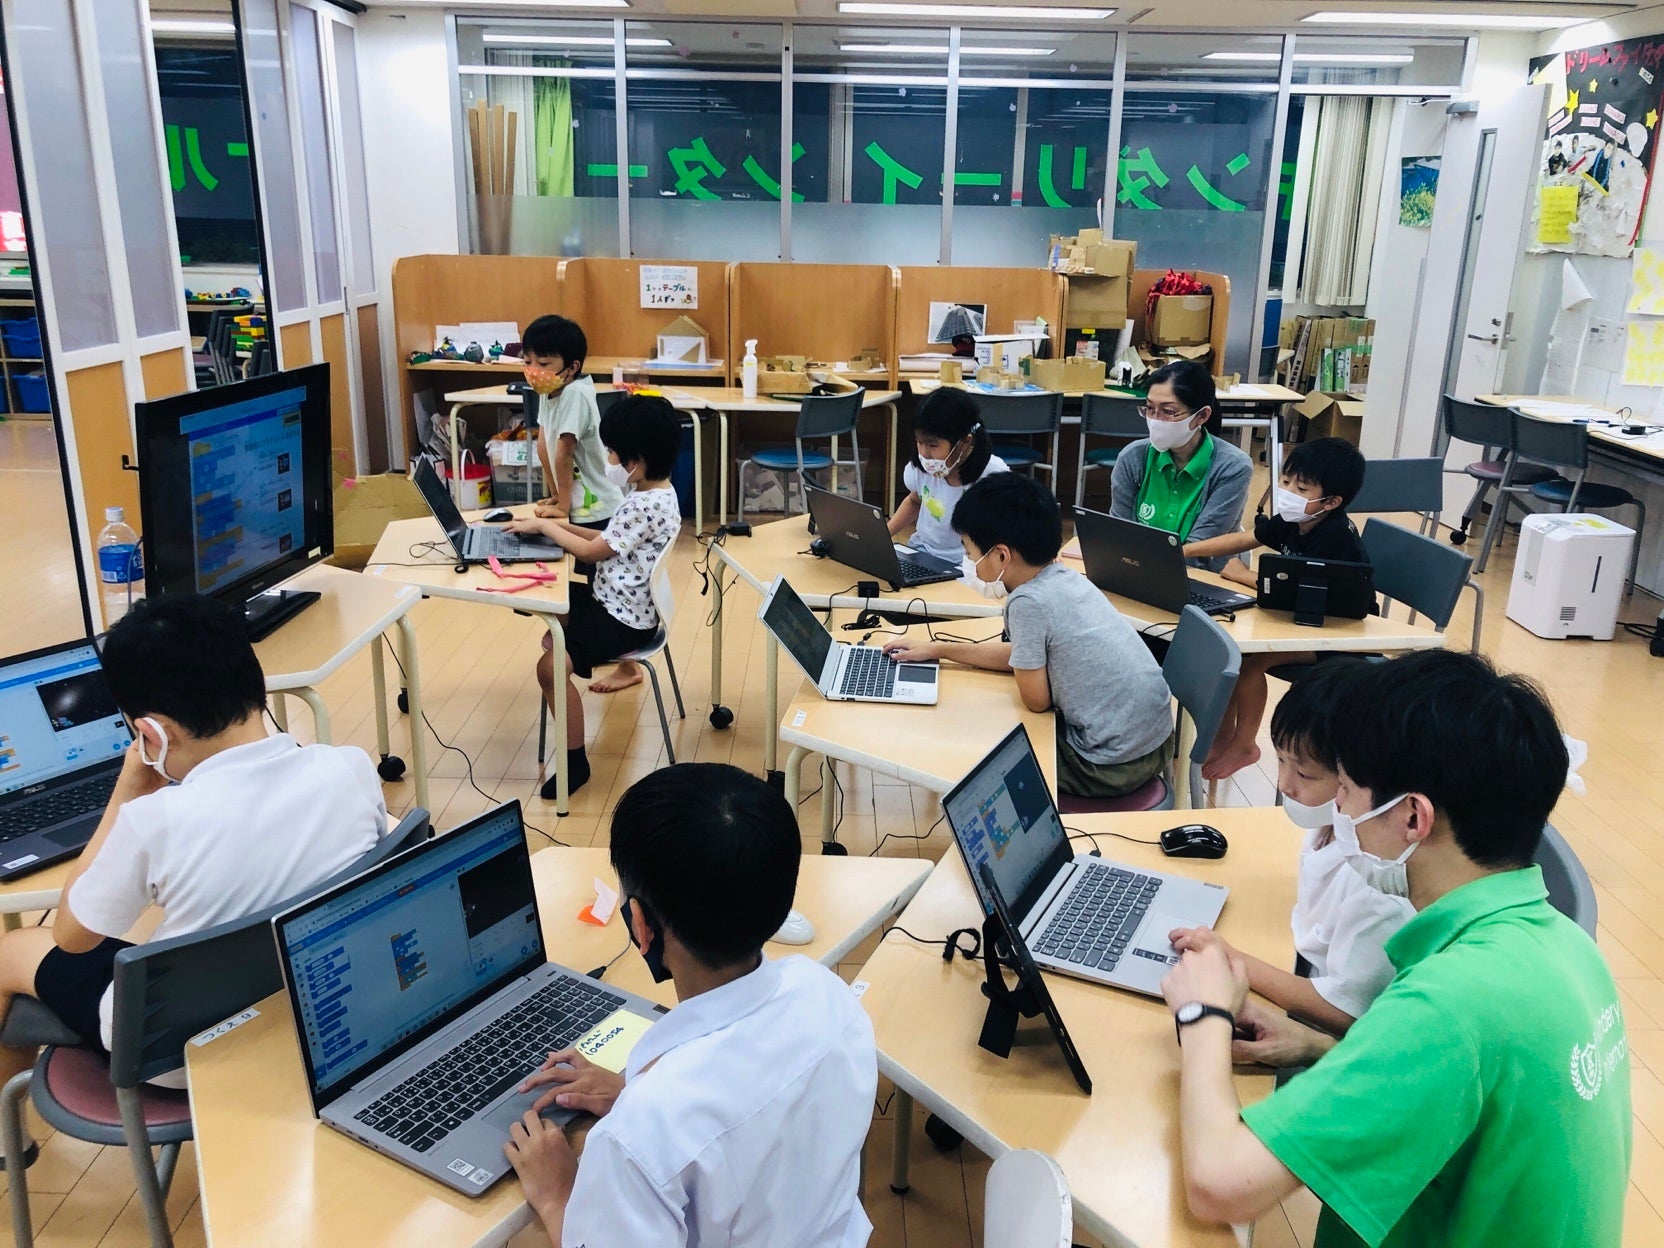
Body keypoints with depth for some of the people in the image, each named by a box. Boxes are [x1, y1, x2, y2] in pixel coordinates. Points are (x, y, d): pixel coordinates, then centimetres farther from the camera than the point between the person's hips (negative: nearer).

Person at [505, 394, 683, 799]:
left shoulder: (645, 505, -25)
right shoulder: (654, 492, 6)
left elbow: (592, 552, -17)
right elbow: (610, 541, 15)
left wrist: (544, 526, -5)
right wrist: (563, 525, 7)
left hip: (624, 619, -11)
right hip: (616, 600, 11)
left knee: (552, 665, -23)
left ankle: (575, 761, -9)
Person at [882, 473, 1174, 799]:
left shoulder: (1028, 602, -21)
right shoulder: (1066, 579, 3)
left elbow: (1036, 700, -12)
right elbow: (1024, 655, 17)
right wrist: (938, 649, 22)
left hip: (1115, 766, -7)